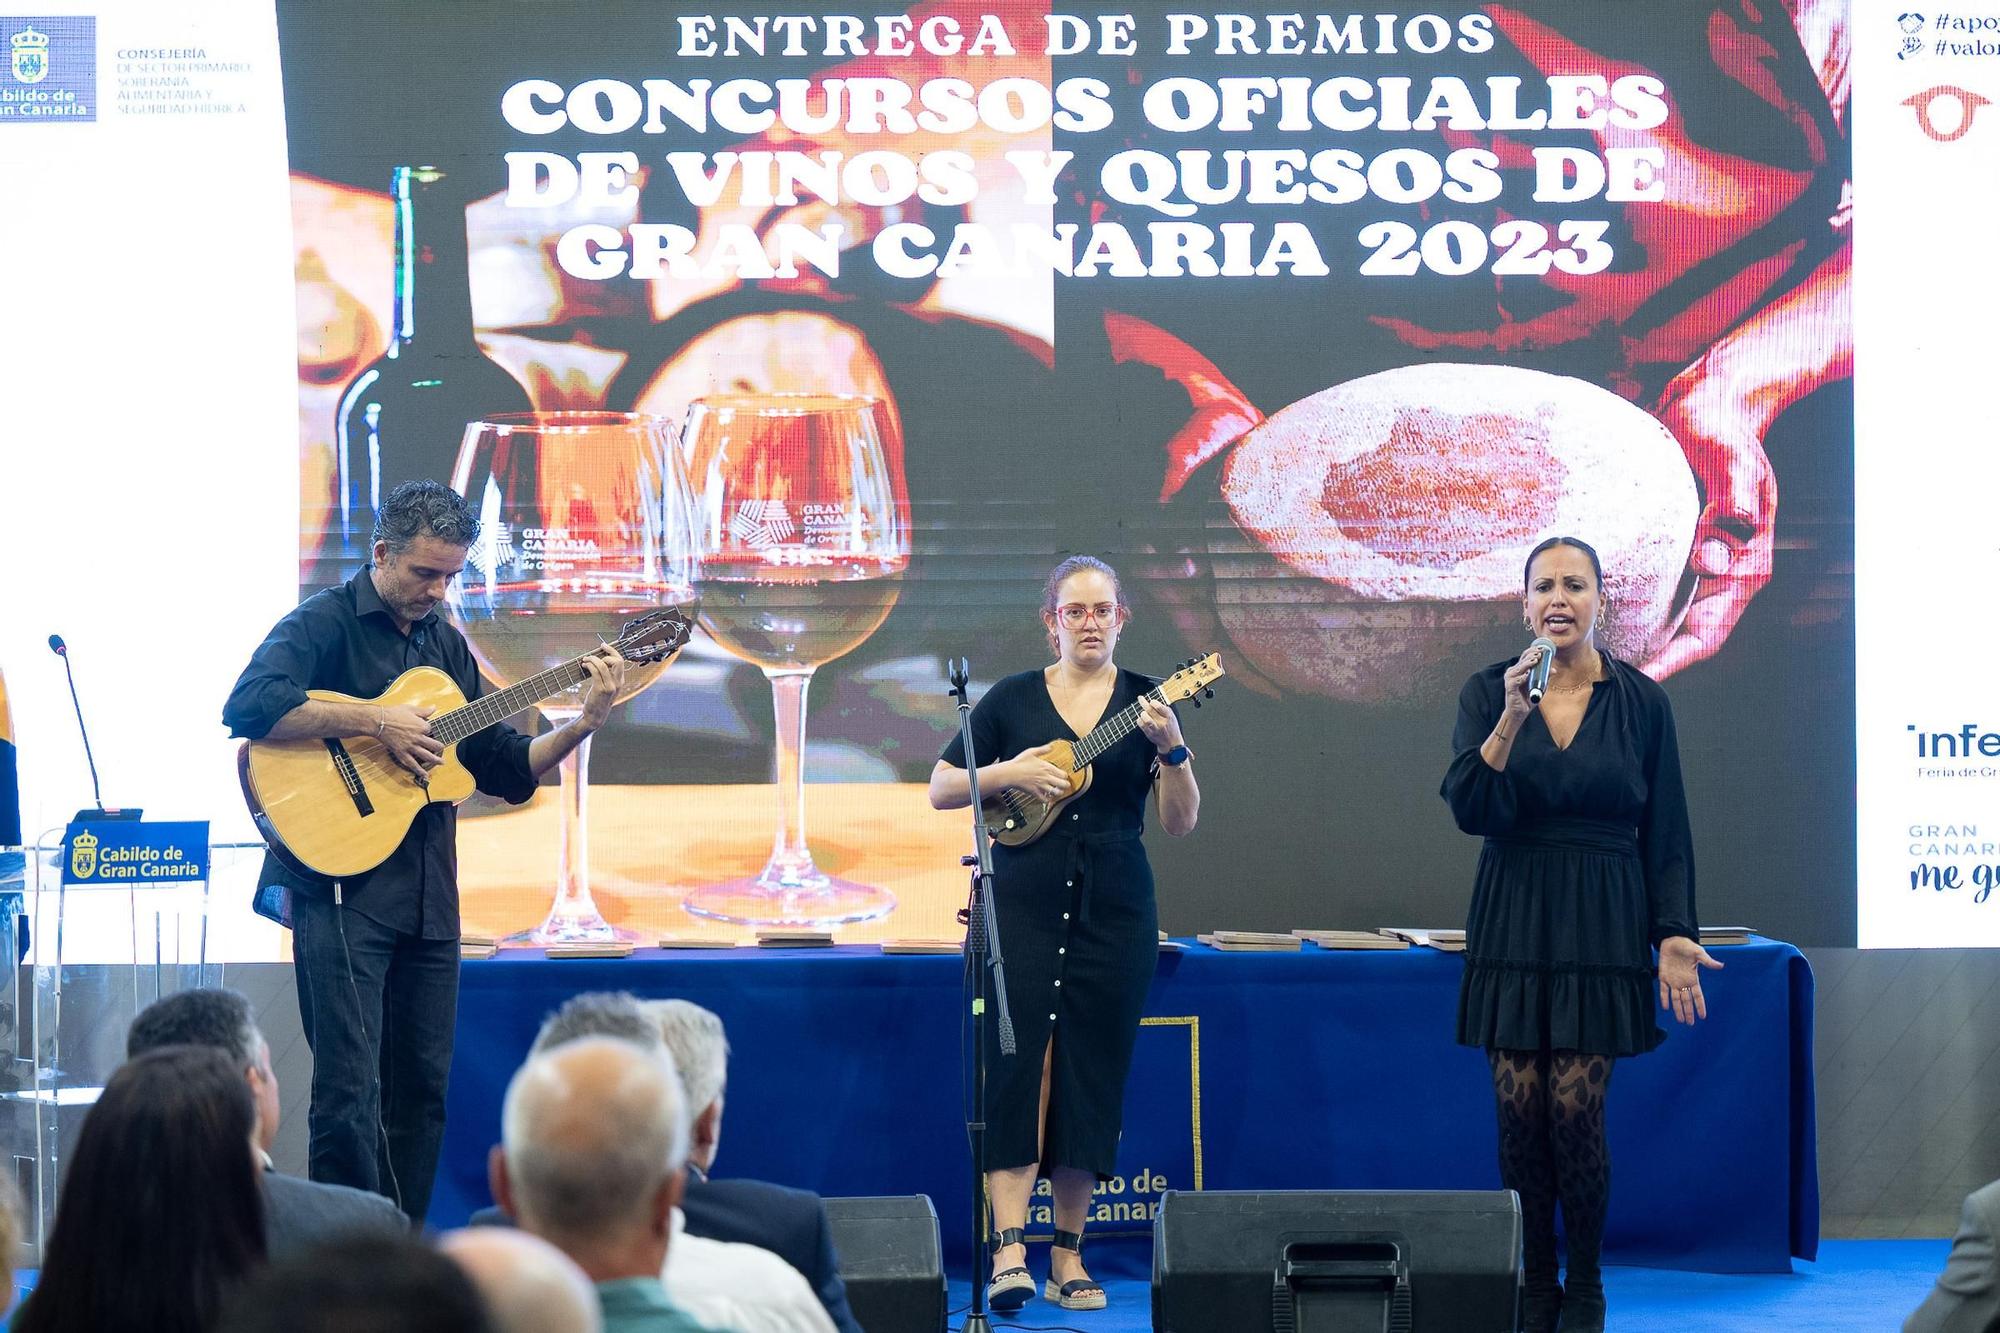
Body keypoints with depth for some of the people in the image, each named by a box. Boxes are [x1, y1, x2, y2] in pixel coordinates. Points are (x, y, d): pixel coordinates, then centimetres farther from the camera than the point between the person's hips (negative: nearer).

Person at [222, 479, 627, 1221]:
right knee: (350, 1093, -11)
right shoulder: (325, 623, -4)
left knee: (422, 1089, 9)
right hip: (341, 886, -7)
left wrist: (583, 724, 2)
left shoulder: (446, 645, 17)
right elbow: (248, 709, -23)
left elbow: (505, 771, 18)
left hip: (427, 897, 7)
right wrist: (378, 723, -21)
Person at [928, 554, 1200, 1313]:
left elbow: (1180, 823, -1)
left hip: (1114, 914, 1)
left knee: (1090, 1078, 3)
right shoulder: (1013, 699, 5)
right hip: (1021, 907, -1)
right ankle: (1009, 1250, -16)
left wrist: (1172, 749, -18)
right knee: (1017, 1068, -11)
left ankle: (1068, 1256, 10)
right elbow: (940, 790, 6)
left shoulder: (1145, 702, 5)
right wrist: (1009, 772, -11)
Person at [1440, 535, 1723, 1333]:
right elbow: (1471, 809, -10)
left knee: (1574, 1110, -7)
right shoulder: (1488, 692, 1)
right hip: (1513, 923, 1)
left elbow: (1666, 834, 4)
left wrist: (1675, 936, -3)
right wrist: (1512, 716, -21)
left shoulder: (1640, 701, 1)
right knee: (1519, 1112, 0)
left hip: (1601, 928, -1)